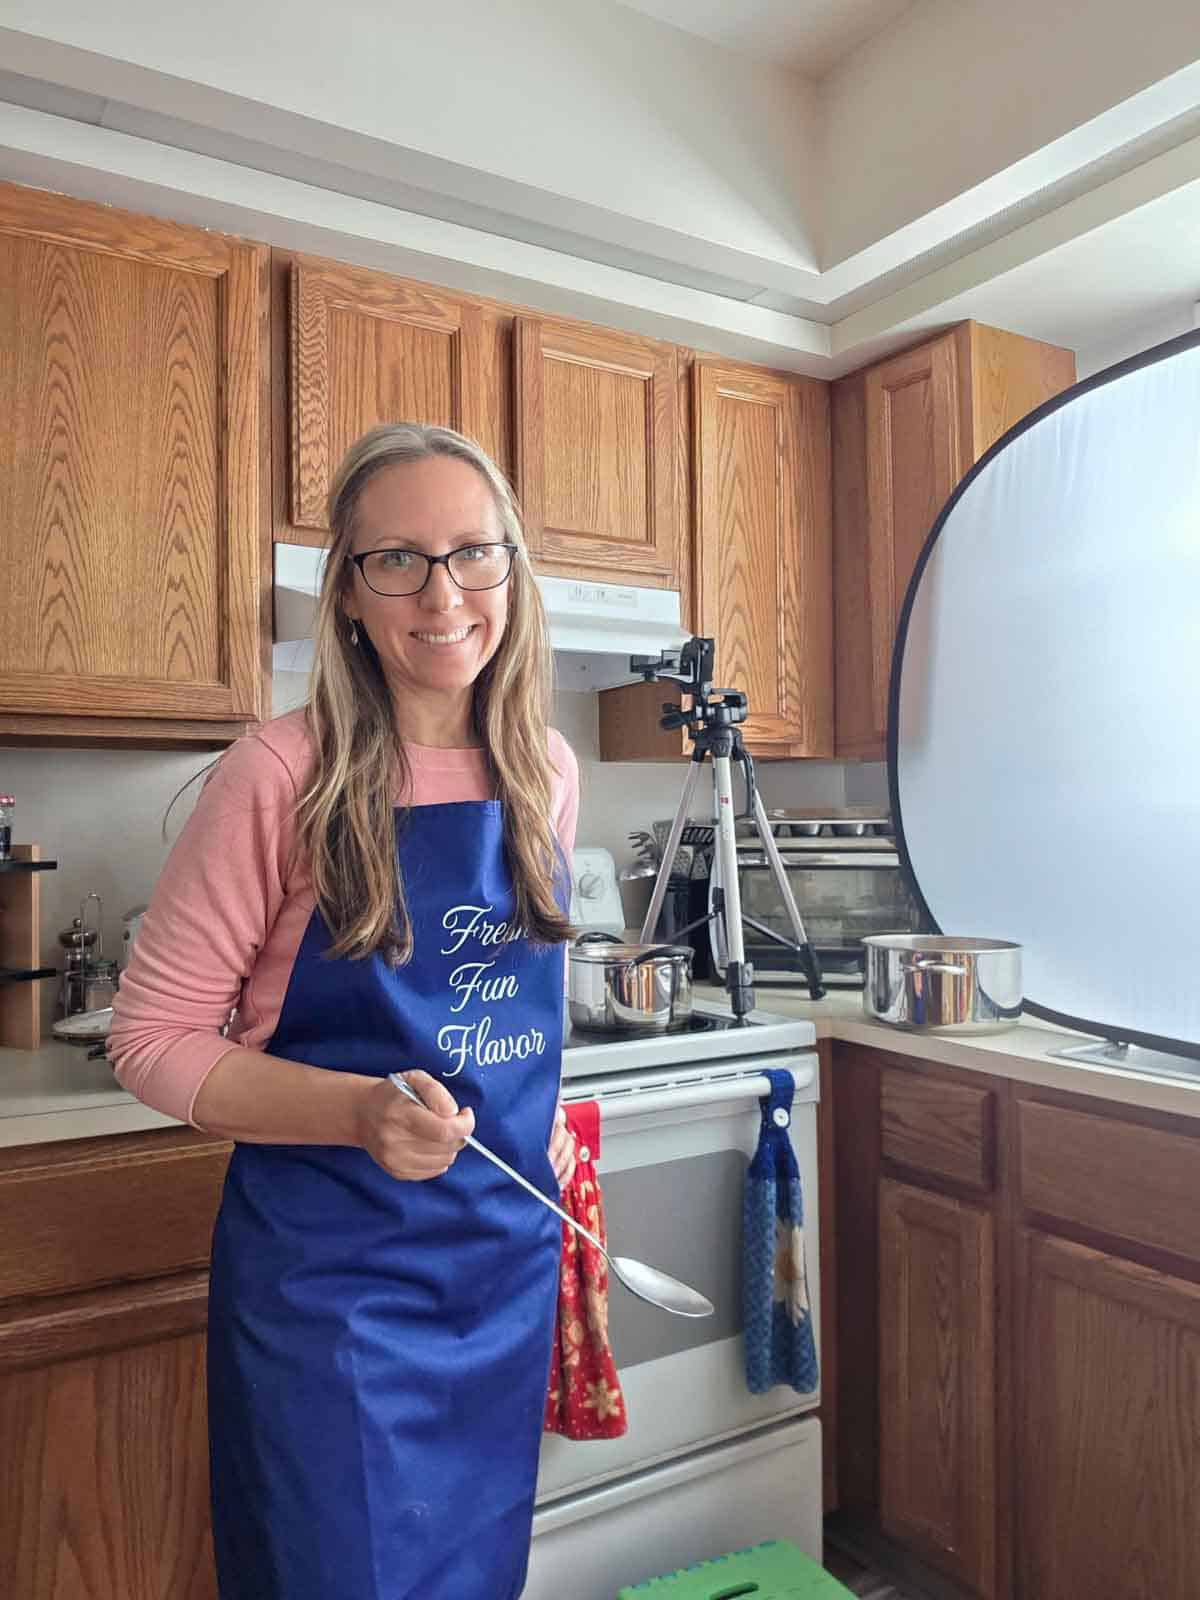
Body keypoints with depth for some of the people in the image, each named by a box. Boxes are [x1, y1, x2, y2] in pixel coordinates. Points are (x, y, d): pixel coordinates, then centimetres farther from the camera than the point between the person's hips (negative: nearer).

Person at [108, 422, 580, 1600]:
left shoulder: (546, 774, -1)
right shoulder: (281, 776, -17)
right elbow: (152, 1037, -13)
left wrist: (543, 1131, 5)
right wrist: (361, 1112, -25)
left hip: (508, 1251, 5)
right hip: (331, 1268, -5)